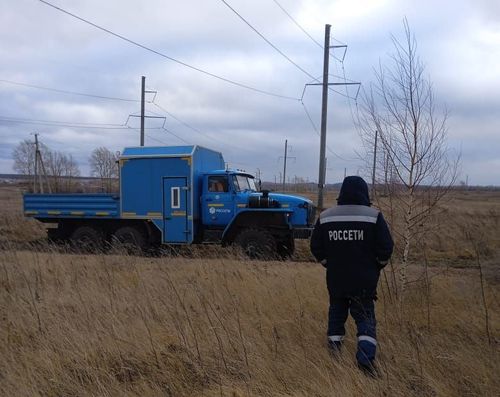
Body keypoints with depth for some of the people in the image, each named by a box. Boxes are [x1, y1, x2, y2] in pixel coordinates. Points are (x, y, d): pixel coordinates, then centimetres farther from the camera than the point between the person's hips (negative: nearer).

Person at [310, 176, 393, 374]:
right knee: (365, 316, 6)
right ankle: (366, 353, -9)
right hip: (365, 280, -2)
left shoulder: (325, 217, -1)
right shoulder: (374, 216, -9)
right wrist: (377, 266, 9)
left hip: (335, 278, 2)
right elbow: (386, 248, -8)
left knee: (337, 310, 20)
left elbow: (316, 247, 3)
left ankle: (335, 341, 26)